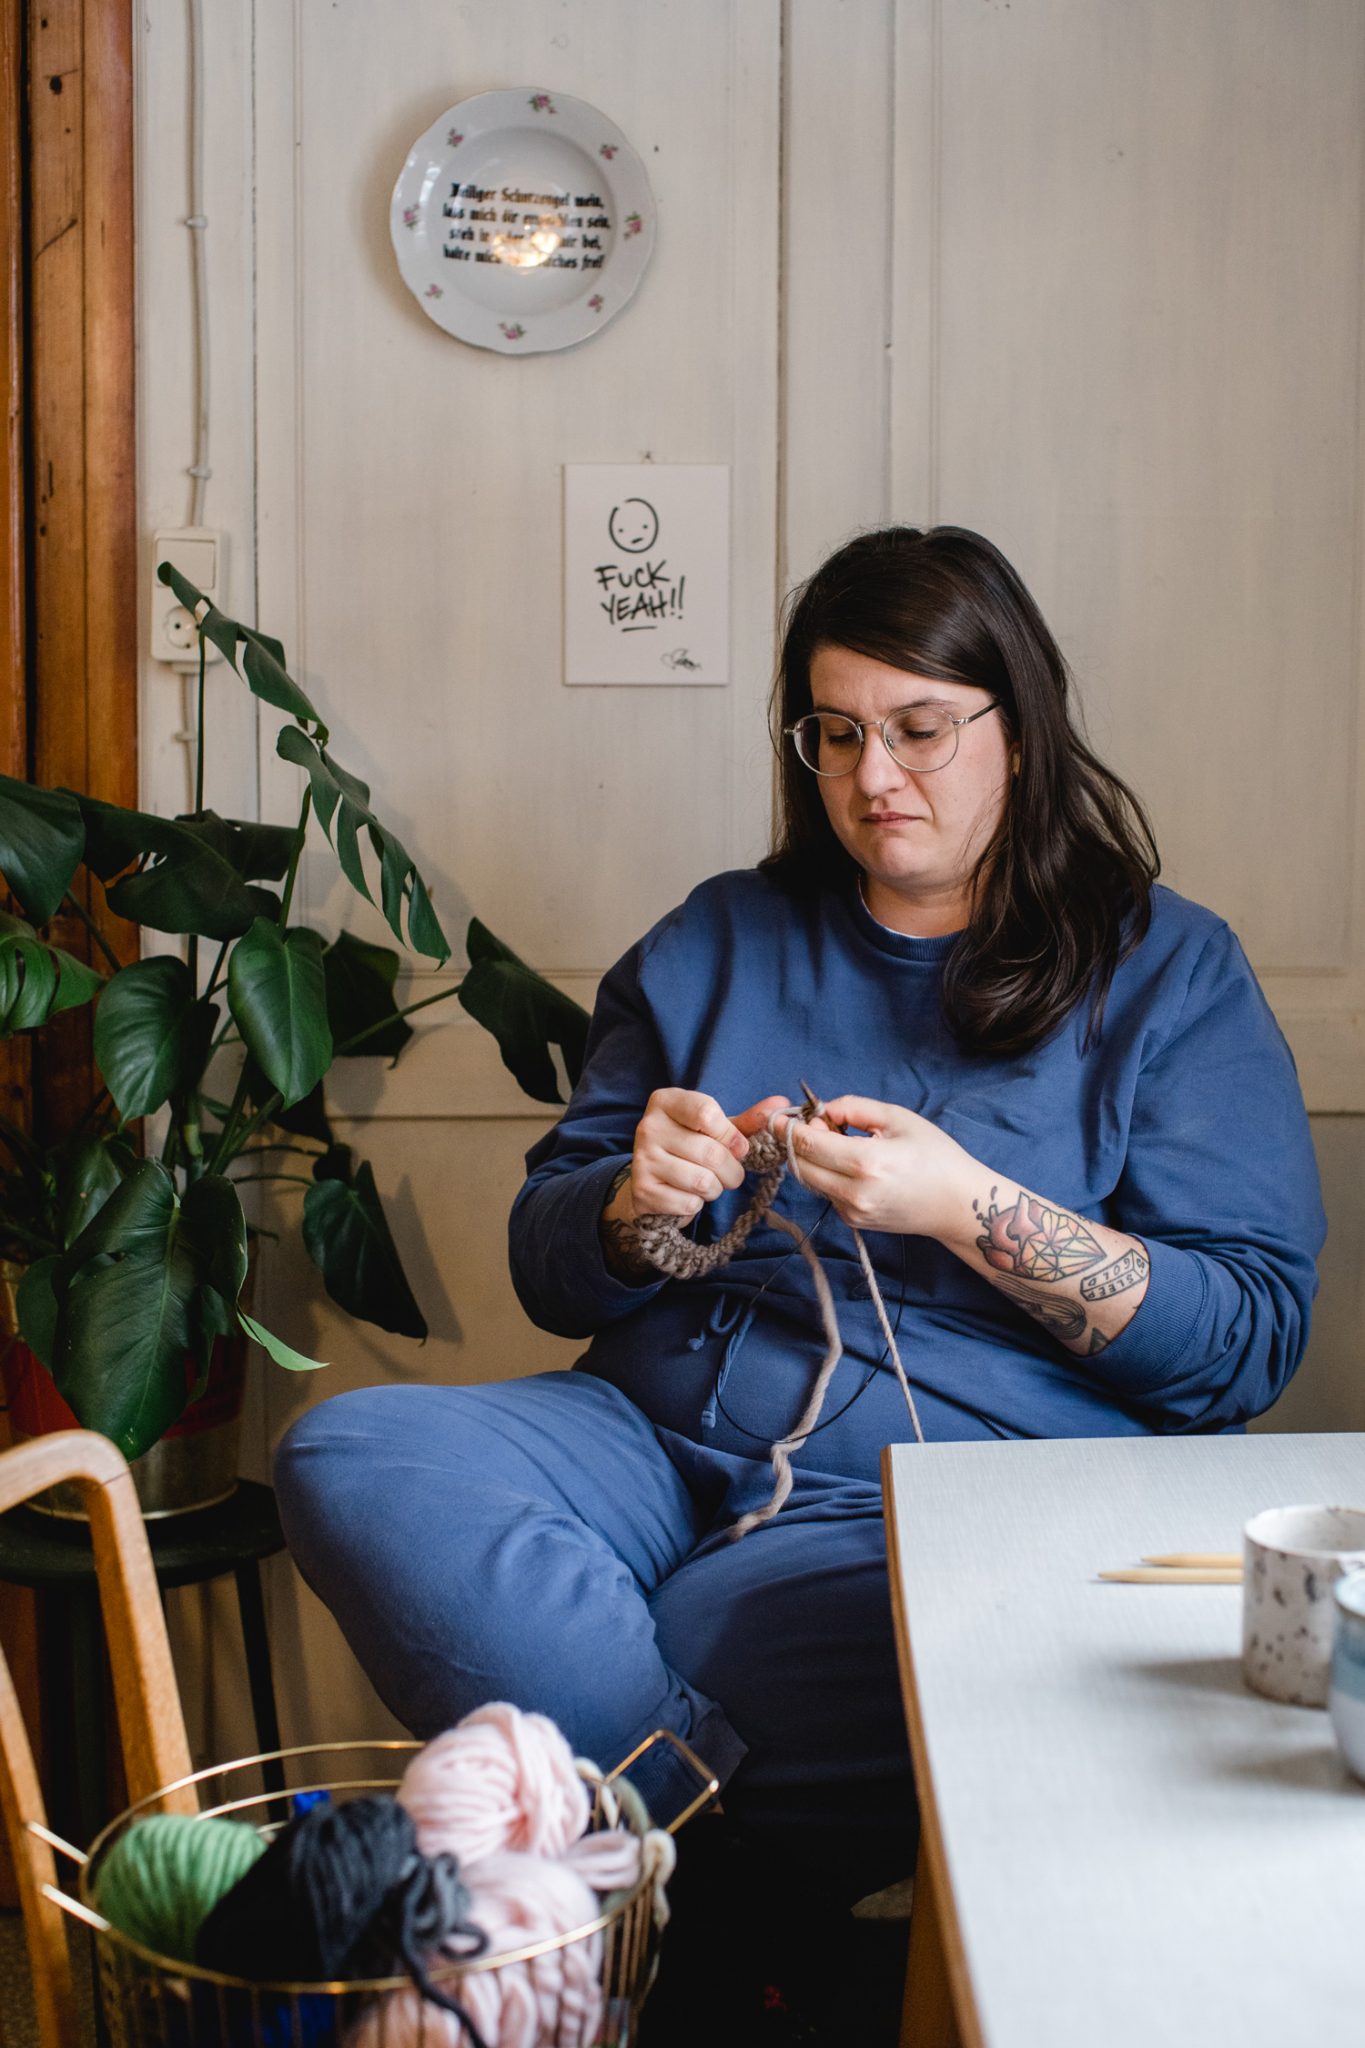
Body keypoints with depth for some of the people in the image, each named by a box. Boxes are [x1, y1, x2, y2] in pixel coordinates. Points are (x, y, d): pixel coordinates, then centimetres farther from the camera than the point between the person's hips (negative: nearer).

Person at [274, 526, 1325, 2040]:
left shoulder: (1170, 973, 7)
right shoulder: (715, 943, 18)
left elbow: (1250, 1340, -3)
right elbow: (551, 1275, 18)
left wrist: (968, 1208, -15)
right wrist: (635, 1206, -6)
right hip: (657, 1437, 6)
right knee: (348, 1457, -26)